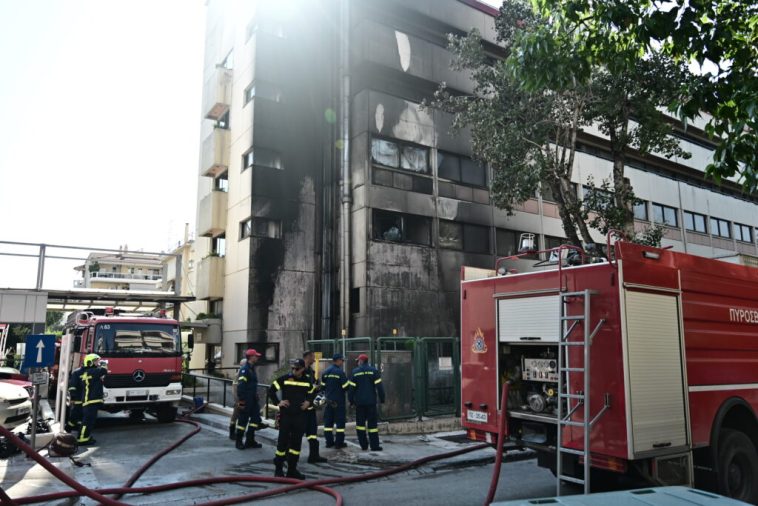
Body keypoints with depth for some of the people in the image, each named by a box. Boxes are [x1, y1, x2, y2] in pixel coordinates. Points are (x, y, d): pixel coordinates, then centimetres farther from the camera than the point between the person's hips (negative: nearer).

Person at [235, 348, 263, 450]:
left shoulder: (252, 368, 14)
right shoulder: (244, 369, -16)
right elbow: (240, 385, -21)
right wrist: (241, 400, -23)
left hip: (253, 399, 9)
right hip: (246, 400, -9)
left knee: (256, 418, 11)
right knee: (243, 420, 0)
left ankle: (250, 440, 20)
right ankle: (238, 442, 13)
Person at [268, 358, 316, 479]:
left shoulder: (307, 381, 5)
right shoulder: (284, 378, -5)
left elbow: (312, 393, 22)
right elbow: (271, 390, 1)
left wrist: (308, 402, 5)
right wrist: (278, 402, -6)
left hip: (300, 416, 3)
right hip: (285, 415, -3)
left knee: (296, 442, 6)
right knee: (283, 441, 0)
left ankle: (292, 469, 16)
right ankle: (278, 468, 14)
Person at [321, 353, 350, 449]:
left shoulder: (325, 372, 5)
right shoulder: (340, 372, -14)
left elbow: (323, 386, 10)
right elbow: (346, 387, -13)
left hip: (328, 400, 6)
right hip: (339, 401, -6)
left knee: (328, 421, 11)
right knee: (340, 421, 1)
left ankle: (329, 442, 14)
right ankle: (339, 442, 2)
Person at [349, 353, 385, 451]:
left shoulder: (355, 372, -2)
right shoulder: (373, 370, -3)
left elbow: (351, 388, -2)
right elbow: (379, 386, -6)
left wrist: (351, 400, 7)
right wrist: (382, 398, 1)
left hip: (359, 402, 0)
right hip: (371, 401, 0)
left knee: (360, 423, 12)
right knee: (372, 423, 3)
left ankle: (364, 444, 13)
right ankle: (374, 445, 0)